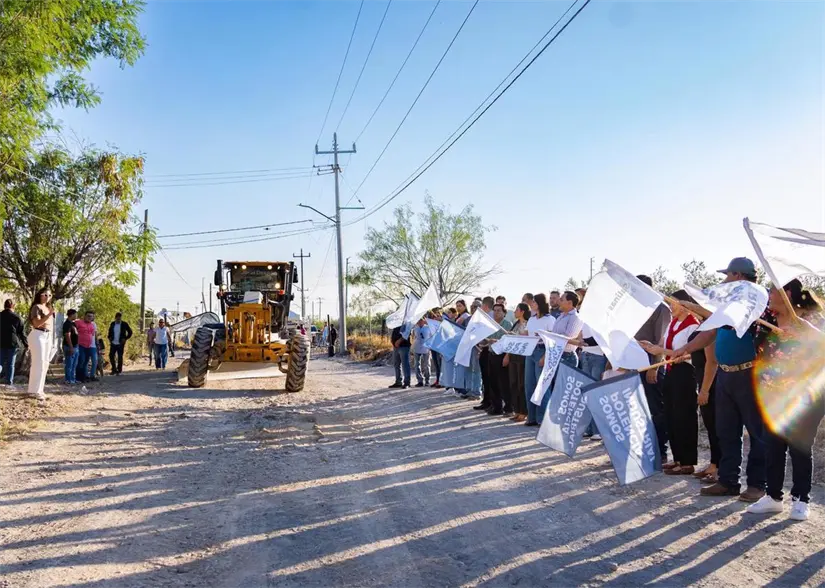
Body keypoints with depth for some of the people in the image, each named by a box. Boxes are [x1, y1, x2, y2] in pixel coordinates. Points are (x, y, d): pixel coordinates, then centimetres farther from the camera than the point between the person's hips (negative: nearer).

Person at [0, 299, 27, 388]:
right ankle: (9, 382, 3)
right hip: (12, 343, -2)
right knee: (10, 364, 3)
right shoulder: (17, 317, -3)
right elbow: (21, 332, 0)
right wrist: (26, 344, 9)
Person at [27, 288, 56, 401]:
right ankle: (35, 391, -11)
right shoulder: (36, 307, -7)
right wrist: (49, 314, -27)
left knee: (45, 364, 9)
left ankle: (38, 389, 15)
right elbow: (37, 323, -19)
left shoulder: (48, 308, 18)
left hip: (48, 336, 9)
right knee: (38, 363, -12)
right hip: (38, 336, -9)